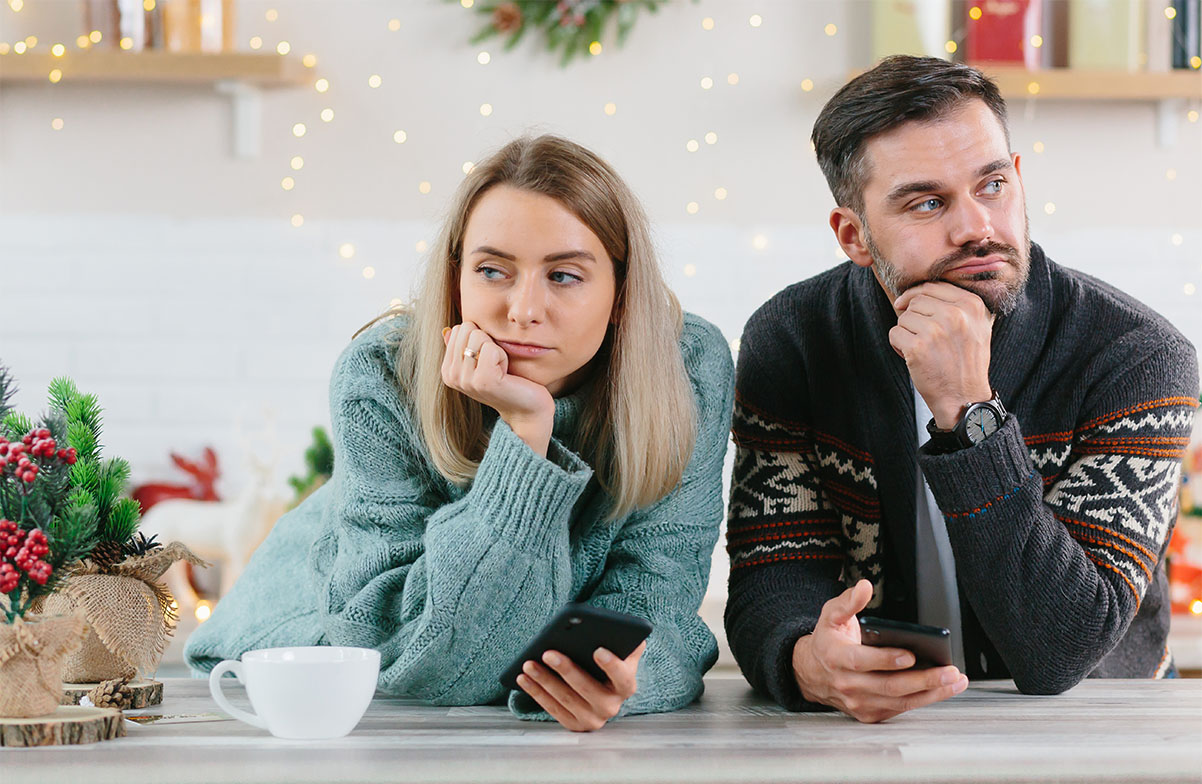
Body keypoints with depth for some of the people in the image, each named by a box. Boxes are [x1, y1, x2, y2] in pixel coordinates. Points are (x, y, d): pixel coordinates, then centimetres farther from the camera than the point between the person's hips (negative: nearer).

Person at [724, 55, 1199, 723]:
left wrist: (967, 412, -28)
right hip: (868, 721, 2)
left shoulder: (1138, 357, -14)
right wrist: (809, 661, -32)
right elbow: (773, 575, -9)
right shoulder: (790, 341, -5)